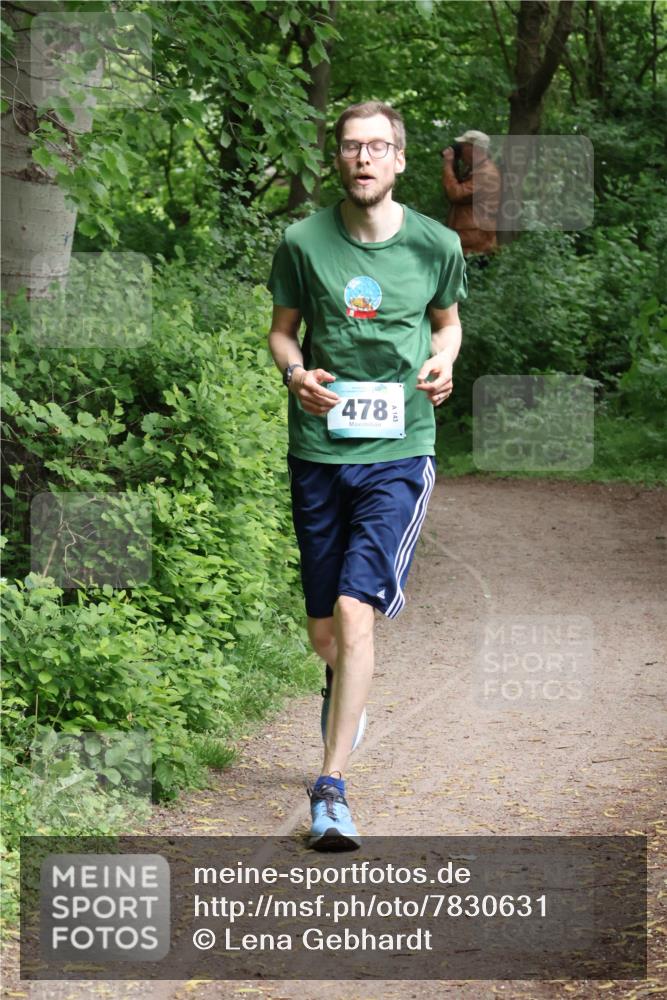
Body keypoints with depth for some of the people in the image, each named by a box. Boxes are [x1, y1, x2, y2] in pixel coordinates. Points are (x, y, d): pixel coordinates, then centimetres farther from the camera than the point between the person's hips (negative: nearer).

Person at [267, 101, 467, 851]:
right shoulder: (302, 242, -2)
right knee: (323, 633, 10)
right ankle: (348, 690, 48)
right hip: (319, 451, 2)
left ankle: (331, 786, -14)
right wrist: (295, 372, -10)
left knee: (354, 610, -17)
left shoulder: (435, 246, -1)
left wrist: (442, 362, -4)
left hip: (398, 452, -2)